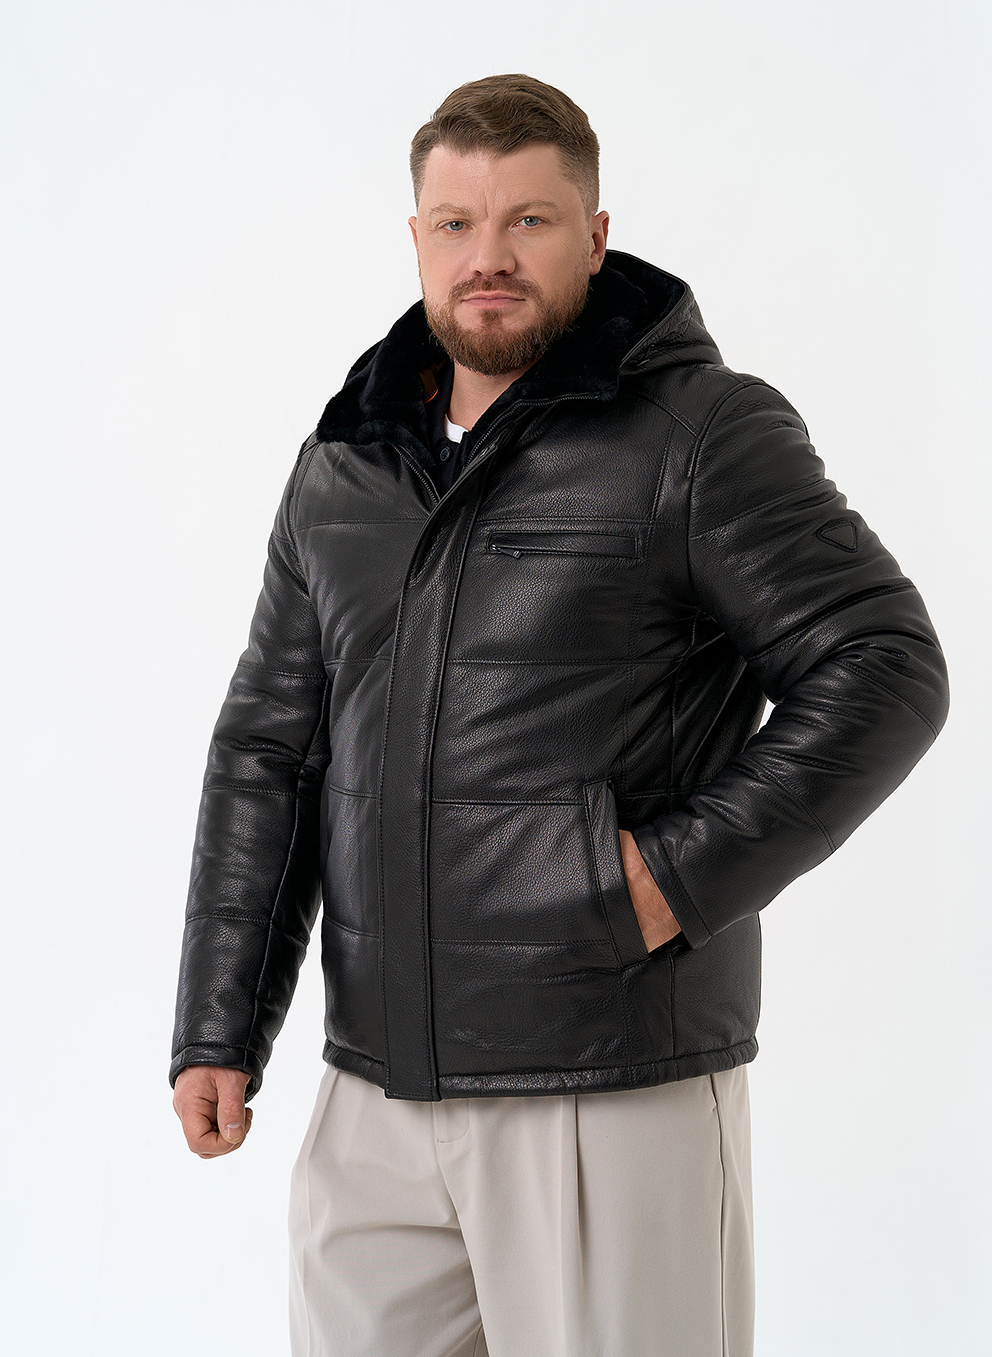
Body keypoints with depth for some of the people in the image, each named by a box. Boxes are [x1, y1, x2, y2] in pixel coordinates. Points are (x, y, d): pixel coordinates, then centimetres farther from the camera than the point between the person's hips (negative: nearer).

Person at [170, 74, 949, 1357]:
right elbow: (268, 750, 12)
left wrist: (683, 876, -16)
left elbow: (885, 672, -9)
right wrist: (218, 1029, 7)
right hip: (375, 1095, 5)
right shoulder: (345, 467, 11)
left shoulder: (703, 431, -5)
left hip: (618, 1094, -5)